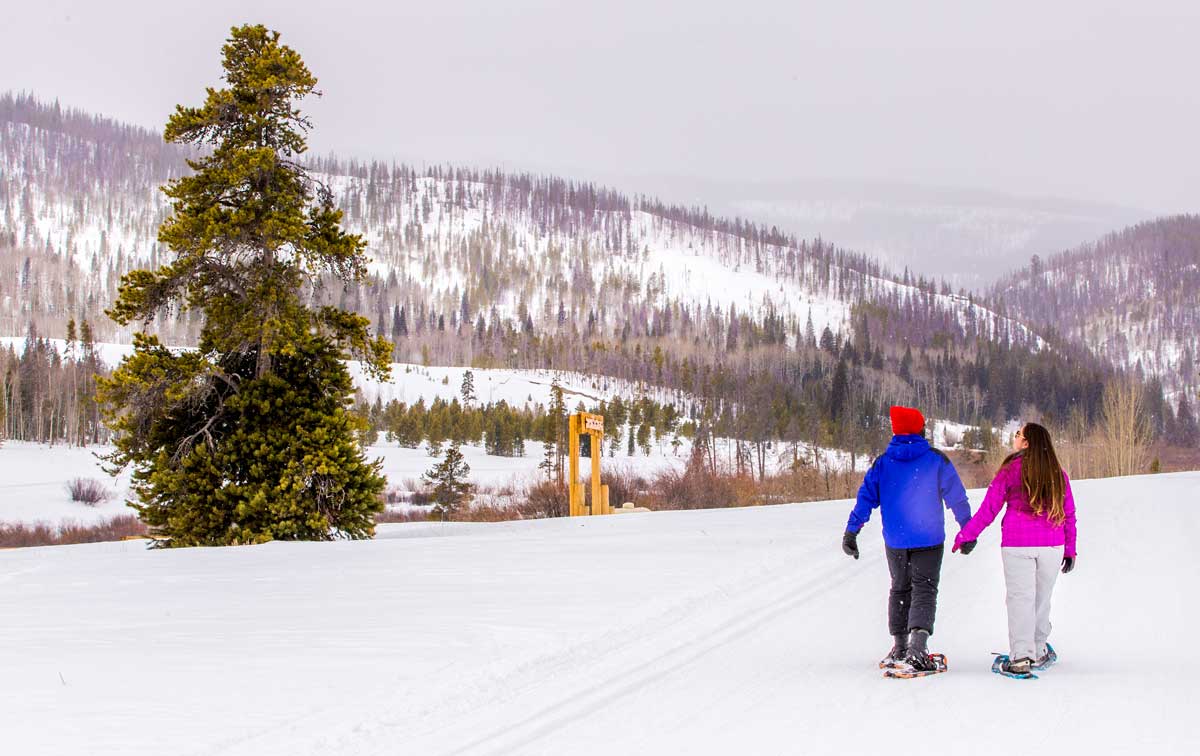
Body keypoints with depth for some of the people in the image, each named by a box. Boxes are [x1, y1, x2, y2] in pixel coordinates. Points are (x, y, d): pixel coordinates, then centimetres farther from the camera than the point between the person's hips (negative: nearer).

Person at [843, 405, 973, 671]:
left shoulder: (882, 463, 1)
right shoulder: (937, 460, -5)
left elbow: (866, 497, -1)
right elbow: (957, 497, -2)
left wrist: (851, 532, 0)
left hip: (895, 540, 3)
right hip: (929, 539, -3)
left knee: (900, 589, 19)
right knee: (924, 589, -1)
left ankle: (899, 647, 21)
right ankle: (918, 645, -21)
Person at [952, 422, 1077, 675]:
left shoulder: (1011, 469, -5)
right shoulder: (1058, 474, 6)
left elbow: (989, 507, -4)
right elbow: (1069, 513, 11)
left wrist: (966, 535, 3)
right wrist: (1070, 549, 19)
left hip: (1017, 545, -3)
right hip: (1051, 545, 3)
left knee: (1020, 599, -1)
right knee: (1042, 598, 14)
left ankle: (1020, 657, -9)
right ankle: (1038, 653, 23)